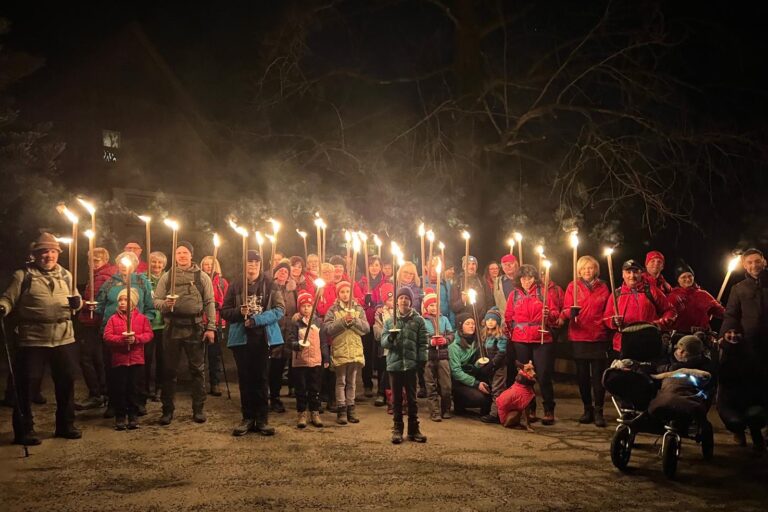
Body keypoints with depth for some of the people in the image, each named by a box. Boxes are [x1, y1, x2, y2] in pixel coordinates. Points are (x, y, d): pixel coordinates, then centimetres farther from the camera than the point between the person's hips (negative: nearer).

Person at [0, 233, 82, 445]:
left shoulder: (65, 275, 13)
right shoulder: (23, 275, 0)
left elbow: (76, 299, 18)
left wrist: (77, 302, -6)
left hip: (64, 339, 5)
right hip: (32, 340, -4)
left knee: (66, 383, 13)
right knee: (26, 385, 0)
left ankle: (65, 425, 28)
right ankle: (24, 431, 12)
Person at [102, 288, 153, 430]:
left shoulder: (141, 318, 4)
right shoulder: (113, 319, 3)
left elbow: (149, 334, -2)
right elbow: (107, 336, -5)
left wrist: (136, 338, -19)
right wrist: (121, 339, -20)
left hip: (136, 359, 0)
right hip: (118, 359, 0)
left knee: (134, 388, 5)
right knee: (119, 389, 3)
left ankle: (133, 416, 16)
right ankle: (120, 417, 13)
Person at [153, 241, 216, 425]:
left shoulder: (202, 277, 5)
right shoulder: (167, 277, 8)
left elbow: (209, 303, 2)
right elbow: (156, 300, 5)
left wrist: (211, 327, -5)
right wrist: (165, 304, -18)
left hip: (195, 328, -1)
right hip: (172, 328, 1)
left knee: (197, 370, 5)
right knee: (169, 370, 6)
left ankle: (198, 409, 16)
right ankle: (167, 410, 17)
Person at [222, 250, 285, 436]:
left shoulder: (270, 284, 2)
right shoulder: (235, 286, 6)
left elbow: (279, 309, -6)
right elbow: (225, 311, 6)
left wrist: (256, 320, -16)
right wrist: (240, 312, -15)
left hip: (263, 337, -1)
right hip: (241, 337, 1)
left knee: (261, 378, 3)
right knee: (245, 378, 5)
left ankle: (262, 419, 9)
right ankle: (248, 418, 13)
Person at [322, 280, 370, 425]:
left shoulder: (358, 309, 9)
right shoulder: (333, 310, 1)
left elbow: (366, 328, 0)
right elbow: (328, 329, -11)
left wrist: (354, 321, -15)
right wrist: (343, 321, -19)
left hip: (355, 351, 3)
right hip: (340, 351, -3)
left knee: (351, 382, 9)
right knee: (341, 382, 0)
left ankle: (350, 409, 15)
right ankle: (341, 410, 4)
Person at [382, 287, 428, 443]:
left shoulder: (418, 320, 3)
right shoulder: (389, 321, 8)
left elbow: (422, 343, 1)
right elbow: (383, 342, 1)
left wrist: (422, 361, -7)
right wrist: (390, 338, -20)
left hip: (411, 364, -1)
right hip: (394, 364, 2)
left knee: (412, 398, 6)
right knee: (397, 398, 8)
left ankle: (413, 429, 14)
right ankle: (397, 429, 14)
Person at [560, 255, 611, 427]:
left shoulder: (603, 287, 9)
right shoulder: (572, 286, 5)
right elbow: (566, 309, -2)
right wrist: (570, 312, -24)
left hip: (599, 337, 0)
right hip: (579, 337, 0)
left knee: (598, 374, -3)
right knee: (582, 374, 5)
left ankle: (599, 411, 3)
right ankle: (587, 409, 17)